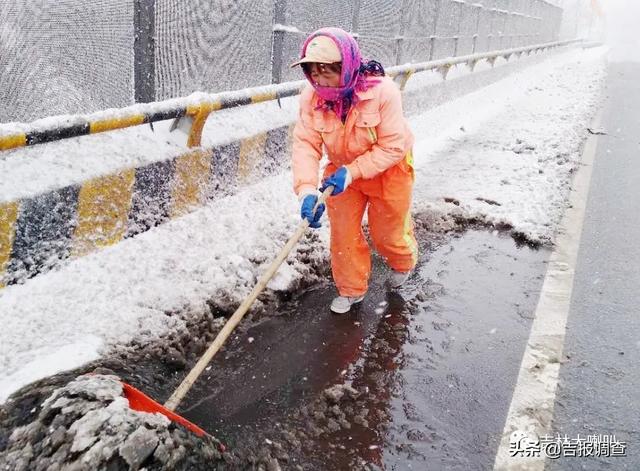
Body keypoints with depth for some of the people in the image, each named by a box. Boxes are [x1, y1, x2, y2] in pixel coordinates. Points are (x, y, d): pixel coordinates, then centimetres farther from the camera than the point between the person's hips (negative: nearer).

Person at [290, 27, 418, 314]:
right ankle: (351, 289, 27)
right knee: (343, 233, 4)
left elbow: (393, 147, -29)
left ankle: (403, 263, 47)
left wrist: (353, 171, -37)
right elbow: (305, 145, -26)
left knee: (389, 232, 12)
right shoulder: (311, 98, -21)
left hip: (388, 169, -3)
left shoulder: (382, 91, -32)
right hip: (342, 171, 3)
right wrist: (307, 190, -41)